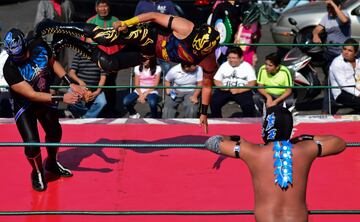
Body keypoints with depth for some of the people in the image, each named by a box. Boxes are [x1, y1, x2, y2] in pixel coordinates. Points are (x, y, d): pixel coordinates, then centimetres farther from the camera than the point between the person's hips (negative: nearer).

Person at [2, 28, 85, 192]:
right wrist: (62, 98, -36)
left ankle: (52, 163, 50)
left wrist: (71, 84, -9)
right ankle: (37, 173, 16)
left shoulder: (39, 46, -22)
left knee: (55, 133, 20)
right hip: (25, 106, -5)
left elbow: (53, 63, 0)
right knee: (32, 143, -16)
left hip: (45, 98, 5)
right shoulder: (10, 68, -35)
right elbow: (32, 95, -33)